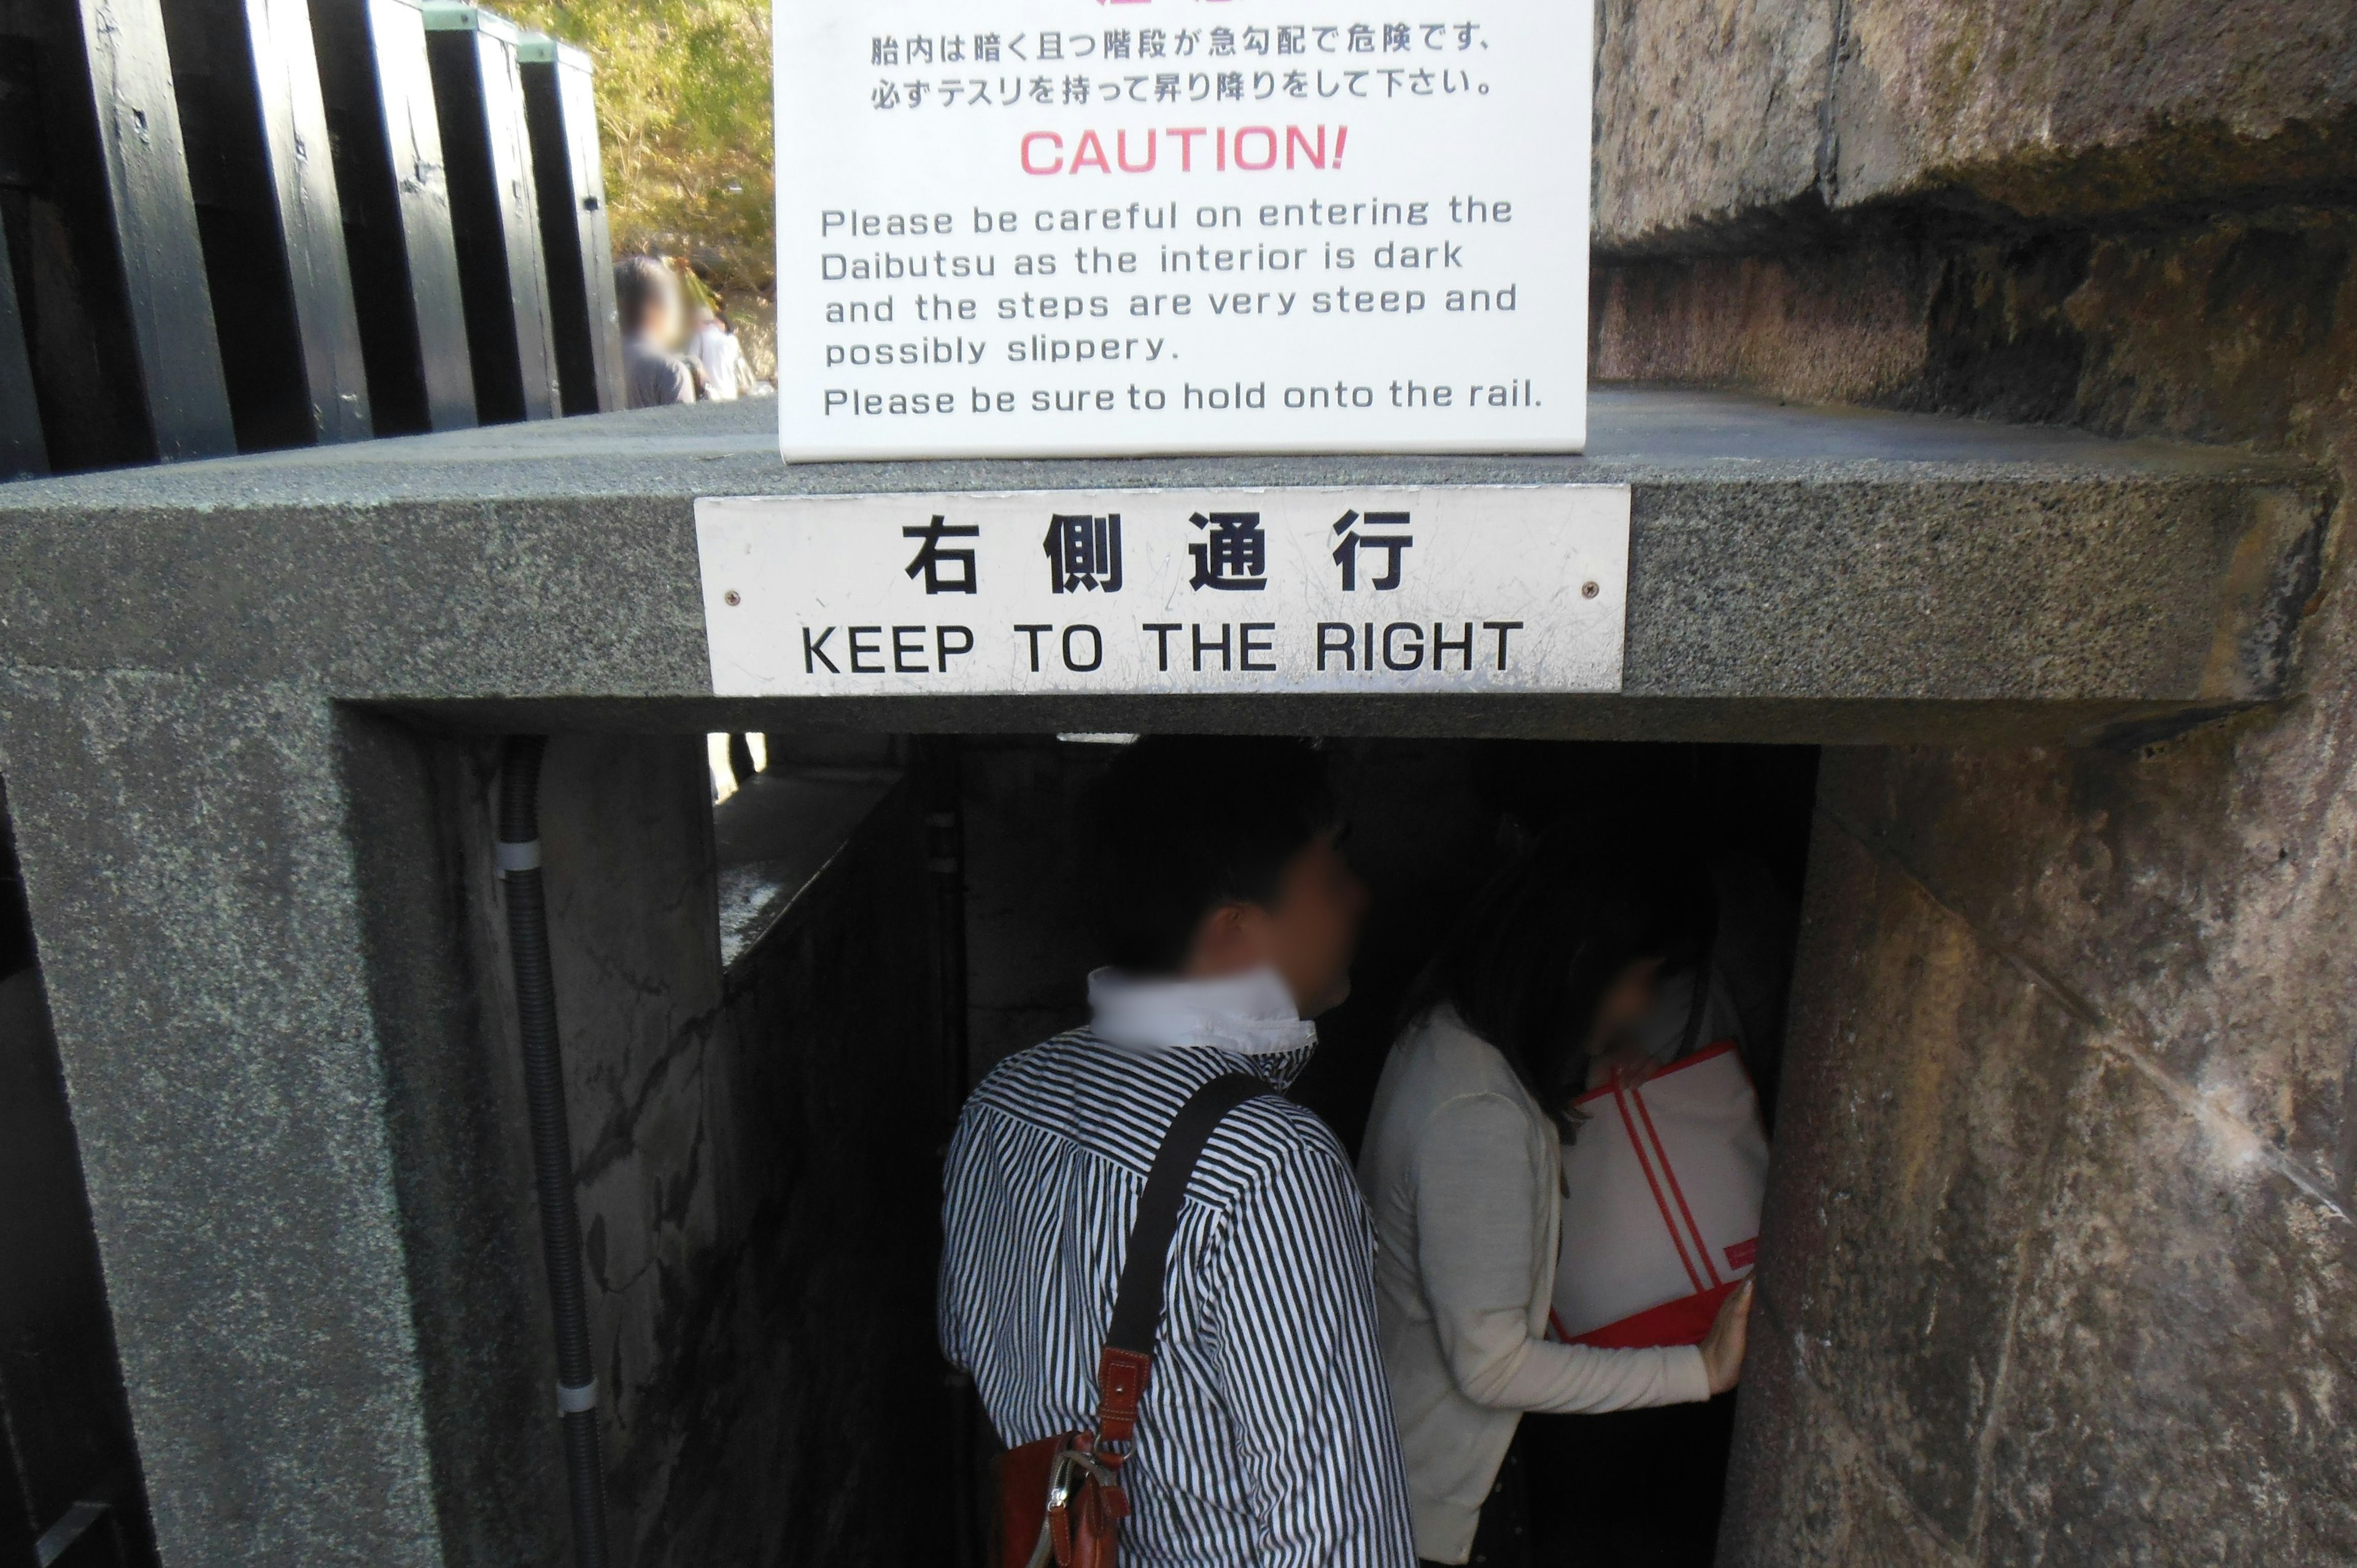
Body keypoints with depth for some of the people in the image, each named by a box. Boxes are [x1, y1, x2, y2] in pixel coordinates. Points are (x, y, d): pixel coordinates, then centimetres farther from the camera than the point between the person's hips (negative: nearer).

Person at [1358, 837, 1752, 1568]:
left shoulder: (1450, 1032, -7)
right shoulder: (1479, 1117, -35)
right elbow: (1492, 1365, -29)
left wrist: (1583, 1074, 0)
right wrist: (1700, 1370, -26)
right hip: (1441, 1473, -9)